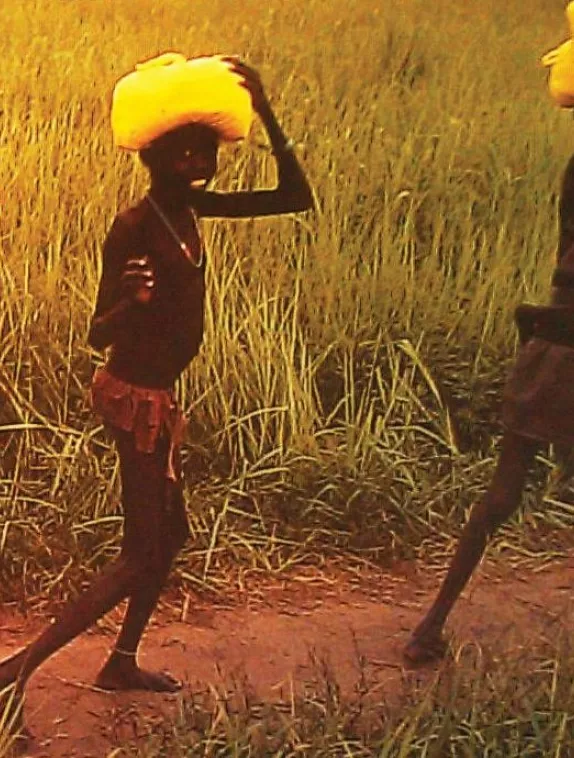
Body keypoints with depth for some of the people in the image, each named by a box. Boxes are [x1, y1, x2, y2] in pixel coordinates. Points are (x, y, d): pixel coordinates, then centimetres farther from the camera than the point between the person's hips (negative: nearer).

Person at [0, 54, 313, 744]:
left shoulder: (189, 207, 3)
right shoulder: (134, 228, -21)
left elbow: (296, 197, 6)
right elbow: (98, 335, -24)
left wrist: (267, 116, -5)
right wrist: (129, 300, -46)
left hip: (154, 396, 9)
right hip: (136, 398, -9)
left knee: (168, 534, 20)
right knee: (141, 554, -6)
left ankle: (122, 662, 33)